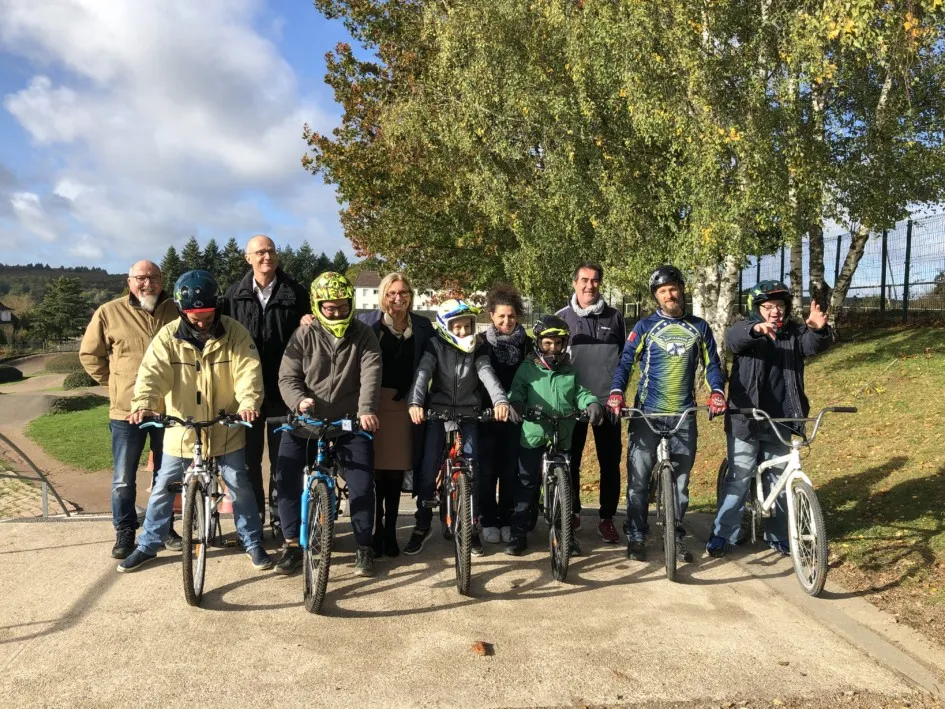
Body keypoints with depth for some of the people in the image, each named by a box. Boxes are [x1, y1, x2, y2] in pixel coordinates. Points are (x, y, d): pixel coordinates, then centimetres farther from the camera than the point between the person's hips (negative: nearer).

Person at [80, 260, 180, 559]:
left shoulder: (177, 312, 0)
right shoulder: (109, 313, -3)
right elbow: (89, 354, 9)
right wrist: (112, 382, 4)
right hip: (126, 410, -1)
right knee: (123, 479, 7)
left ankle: (164, 527, 29)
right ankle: (125, 533, 23)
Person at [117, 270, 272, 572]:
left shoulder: (235, 333, -9)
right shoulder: (168, 336, -8)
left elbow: (249, 372, -17)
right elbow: (152, 374, -18)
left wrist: (248, 404, -36)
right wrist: (143, 405, -38)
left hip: (226, 431, -1)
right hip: (181, 431, 1)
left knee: (240, 488, 6)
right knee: (163, 489, 12)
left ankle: (253, 543, 24)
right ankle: (147, 546, 31)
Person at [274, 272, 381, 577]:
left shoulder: (364, 335, -3)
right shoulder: (304, 336, -1)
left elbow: (370, 375, -15)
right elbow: (287, 377, -5)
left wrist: (366, 409, -32)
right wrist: (299, 400, -26)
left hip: (350, 422, -1)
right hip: (306, 422, 1)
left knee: (362, 484, -6)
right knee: (286, 477, -7)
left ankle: (364, 547, 13)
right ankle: (293, 544, 11)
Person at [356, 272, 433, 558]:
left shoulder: (422, 326, 7)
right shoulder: (367, 321, 3)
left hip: (404, 404, 1)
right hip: (374, 403, -1)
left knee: (396, 472, 6)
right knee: (376, 469, -2)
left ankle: (390, 530, 20)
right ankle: (376, 530, 13)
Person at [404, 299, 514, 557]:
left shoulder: (477, 349, -2)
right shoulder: (435, 346, -6)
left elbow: (488, 375, -17)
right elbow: (422, 374, -21)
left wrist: (500, 401, -37)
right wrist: (415, 403, -40)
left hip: (468, 415, 2)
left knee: (471, 469, -2)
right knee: (428, 470, -6)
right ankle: (422, 526, 10)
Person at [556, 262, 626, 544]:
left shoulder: (614, 317, 7)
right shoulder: (562, 317, 4)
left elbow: (625, 357, 14)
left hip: (607, 400, 1)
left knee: (610, 462, 3)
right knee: (571, 461, 7)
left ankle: (607, 518, 16)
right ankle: (572, 513, 23)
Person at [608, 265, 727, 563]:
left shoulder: (699, 327, 9)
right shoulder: (645, 326, 2)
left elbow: (712, 364, 9)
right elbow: (626, 362, -5)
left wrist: (716, 392, -11)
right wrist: (616, 393, -22)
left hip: (684, 415, 2)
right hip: (647, 413, -2)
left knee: (680, 479, 10)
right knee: (639, 478, 0)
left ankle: (677, 536, 22)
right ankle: (636, 536, 12)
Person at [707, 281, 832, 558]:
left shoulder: (795, 333, 6)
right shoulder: (748, 330, -2)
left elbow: (814, 344, -14)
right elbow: (732, 337, -25)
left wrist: (819, 329, -38)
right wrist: (755, 329, -47)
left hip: (781, 422, 3)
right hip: (746, 421, -3)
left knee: (778, 481, 14)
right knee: (739, 480, 1)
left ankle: (777, 535, 27)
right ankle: (722, 534, 11)